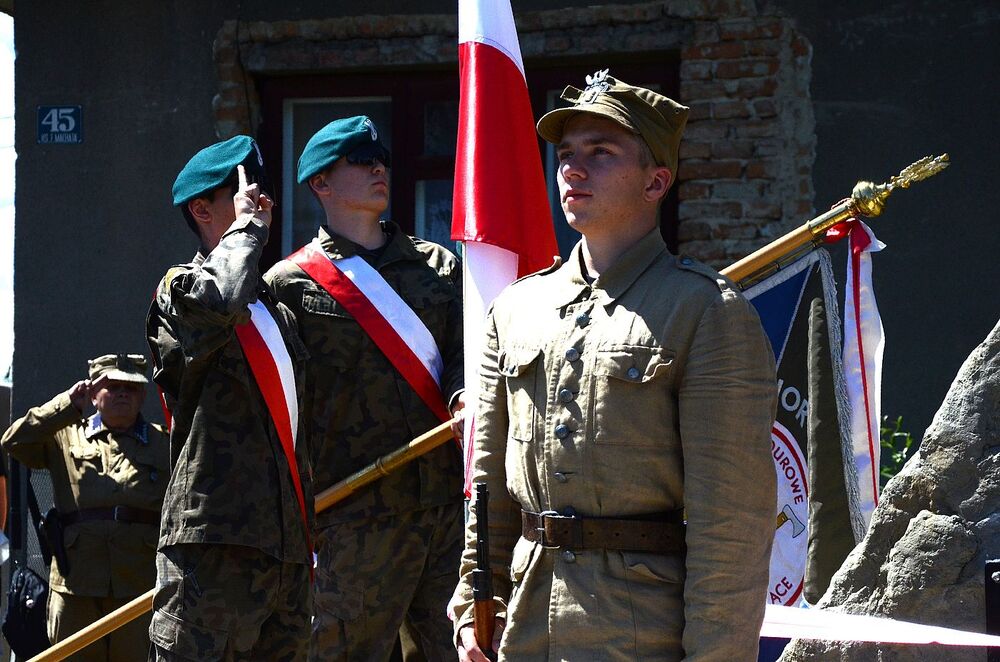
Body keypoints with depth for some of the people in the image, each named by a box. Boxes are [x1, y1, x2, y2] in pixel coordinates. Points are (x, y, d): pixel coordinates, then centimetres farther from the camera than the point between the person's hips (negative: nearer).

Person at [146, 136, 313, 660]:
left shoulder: (277, 314, 26)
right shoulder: (179, 291, 0)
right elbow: (219, 299, -27)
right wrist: (248, 226, -10)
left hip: (287, 552, 8)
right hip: (214, 544, -8)